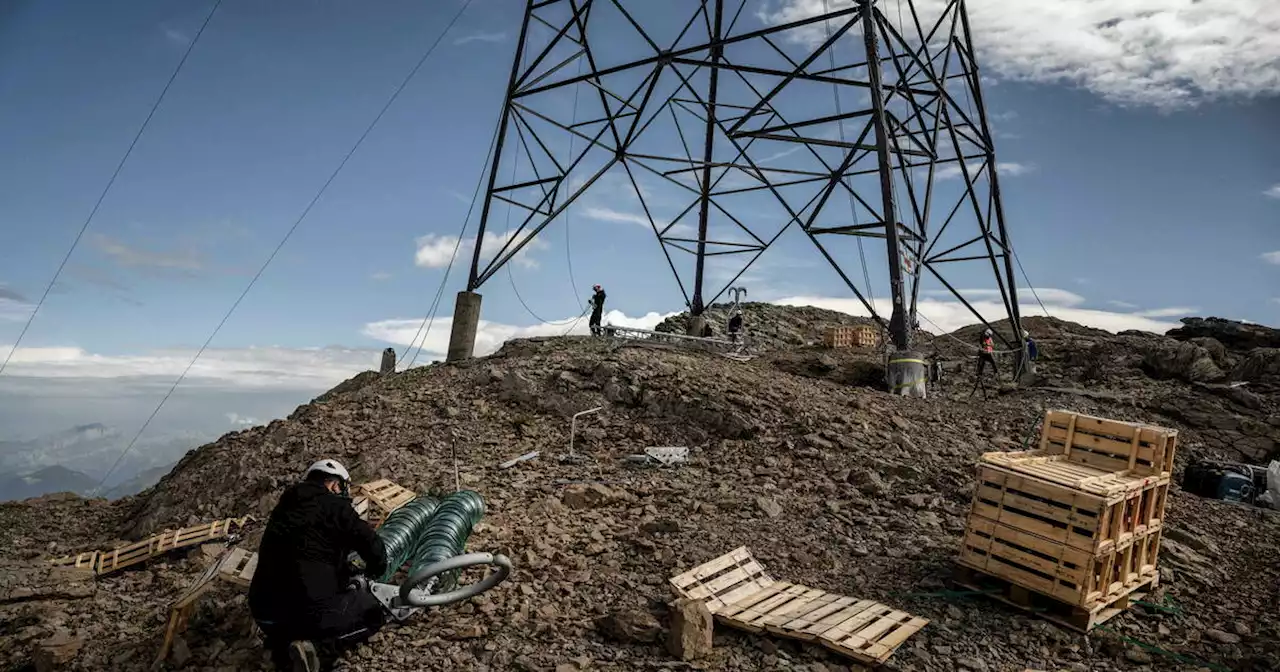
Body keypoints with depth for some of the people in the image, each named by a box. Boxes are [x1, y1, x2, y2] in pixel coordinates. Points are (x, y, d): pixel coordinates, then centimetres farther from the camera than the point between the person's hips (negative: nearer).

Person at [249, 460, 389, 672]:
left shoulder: (286, 506, 17)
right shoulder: (334, 505, -6)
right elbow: (373, 548, -7)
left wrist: (346, 571, 34)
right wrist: (374, 571, 17)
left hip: (263, 612, 8)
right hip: (311, 611, -7)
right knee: (373, 613, 15)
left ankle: (282, 643, 12)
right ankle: (317, 644, -6)